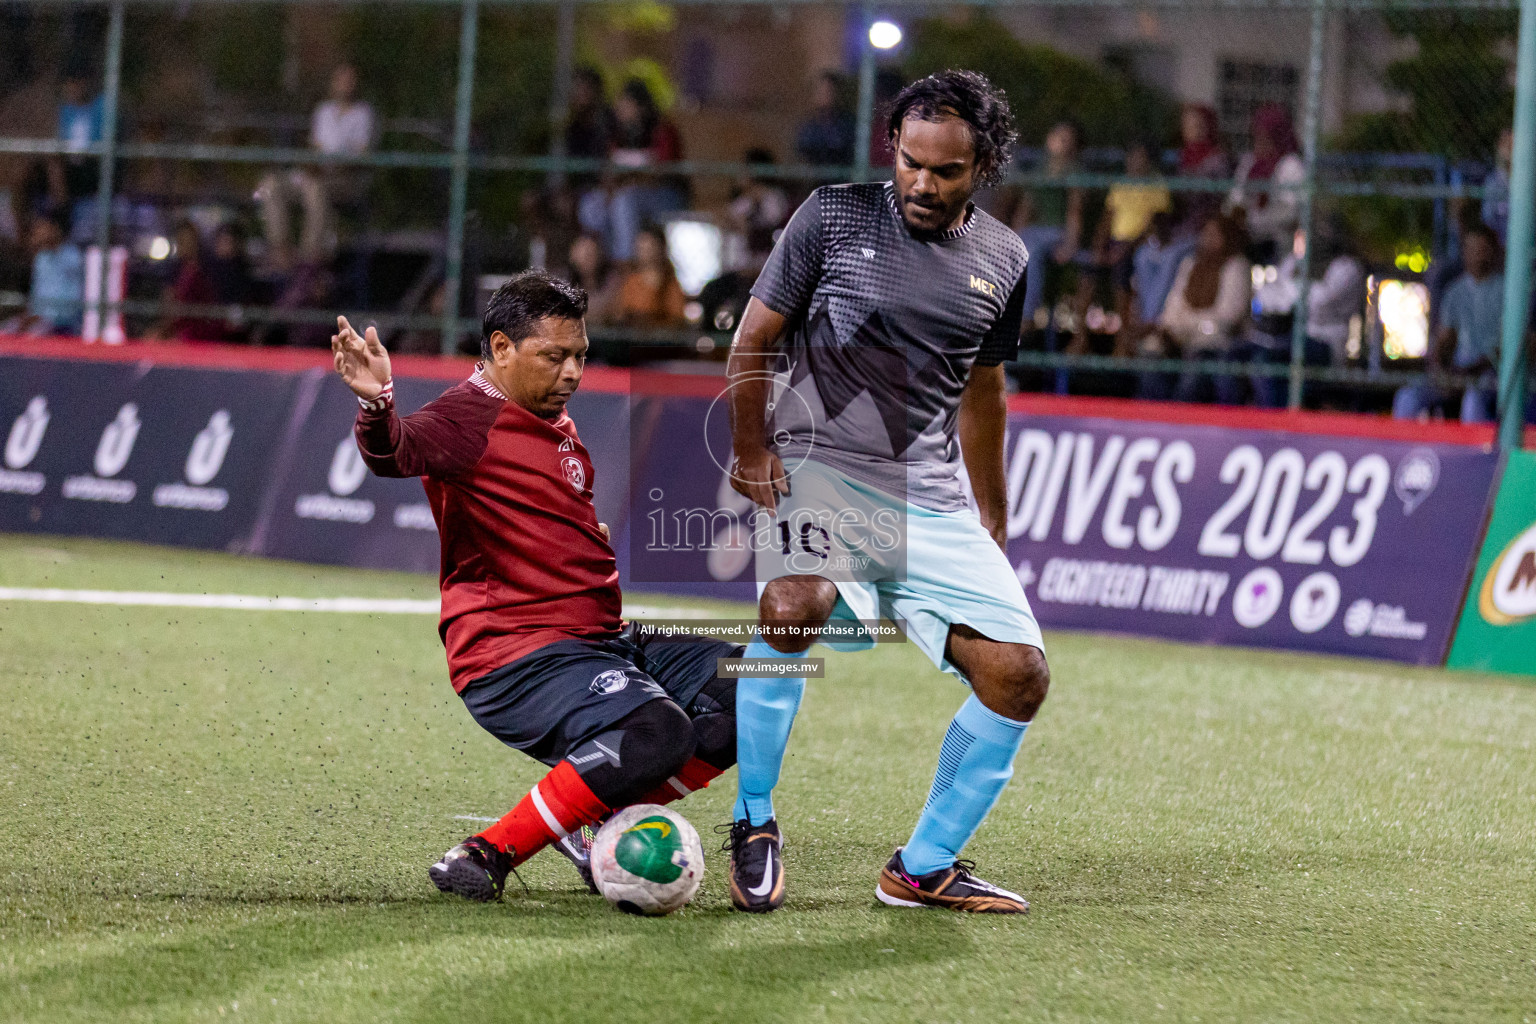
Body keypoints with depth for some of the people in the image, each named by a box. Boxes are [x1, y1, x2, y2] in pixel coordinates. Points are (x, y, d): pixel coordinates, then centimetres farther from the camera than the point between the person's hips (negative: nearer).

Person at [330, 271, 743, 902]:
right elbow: (396, 451, -35)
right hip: (516, 657, -10)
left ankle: (604, 825, 5)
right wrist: (378, 403, -54)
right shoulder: (469, 417, -11)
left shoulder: (555, 420, 19)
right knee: (656, 732, -32)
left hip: (604, 640, 10)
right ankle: (488, 856, -19)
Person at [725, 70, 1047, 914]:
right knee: (793, 608, -33)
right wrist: (749, 445, -10)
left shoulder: (1002, 261, 10)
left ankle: (924, 868, 7)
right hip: (816, 464, -4)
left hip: (930, 496, 4)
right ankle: (754, 826, -16)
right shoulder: (834, 216, -1)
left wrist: (992, 531, 27)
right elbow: (754, 341, 4)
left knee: (1018, 674, -7)